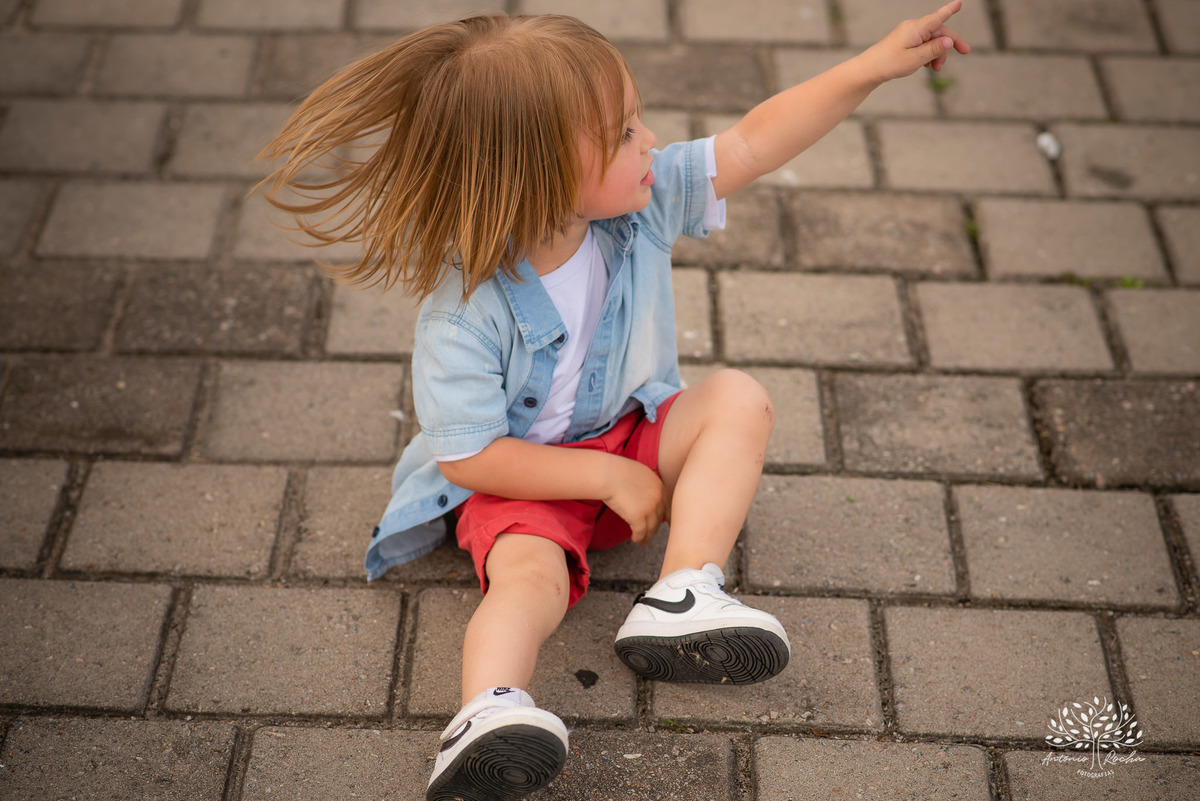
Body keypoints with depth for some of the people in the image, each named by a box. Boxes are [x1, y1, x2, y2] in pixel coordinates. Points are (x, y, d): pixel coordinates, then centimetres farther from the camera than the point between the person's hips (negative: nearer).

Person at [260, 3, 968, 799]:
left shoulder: (644, 202, -14)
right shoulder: (465, 308, -28)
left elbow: (753, 142, -10)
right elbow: (467, 457, -23)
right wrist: (608, 477, -22)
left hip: (632, 433, 6)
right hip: (516, 478, -5)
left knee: (739, 398, -17)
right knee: (529, 573, -33)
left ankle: (683, 598, -26)